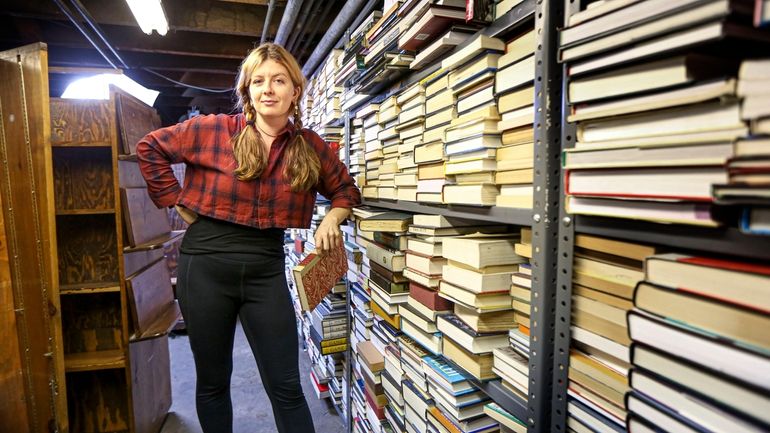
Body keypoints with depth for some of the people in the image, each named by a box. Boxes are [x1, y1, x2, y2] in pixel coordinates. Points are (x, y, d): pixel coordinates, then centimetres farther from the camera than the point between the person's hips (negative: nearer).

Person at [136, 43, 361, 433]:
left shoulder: (311, 147, 0)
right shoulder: (213, 130, -5)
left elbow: (346, 189, 13)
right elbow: (150, 148, 7)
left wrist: (332, 218, -7)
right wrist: (177, 202, 1)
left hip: (266, 271, 1)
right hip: (205, 266, 0)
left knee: (286, 387, 6)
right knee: (212, 382, 17)